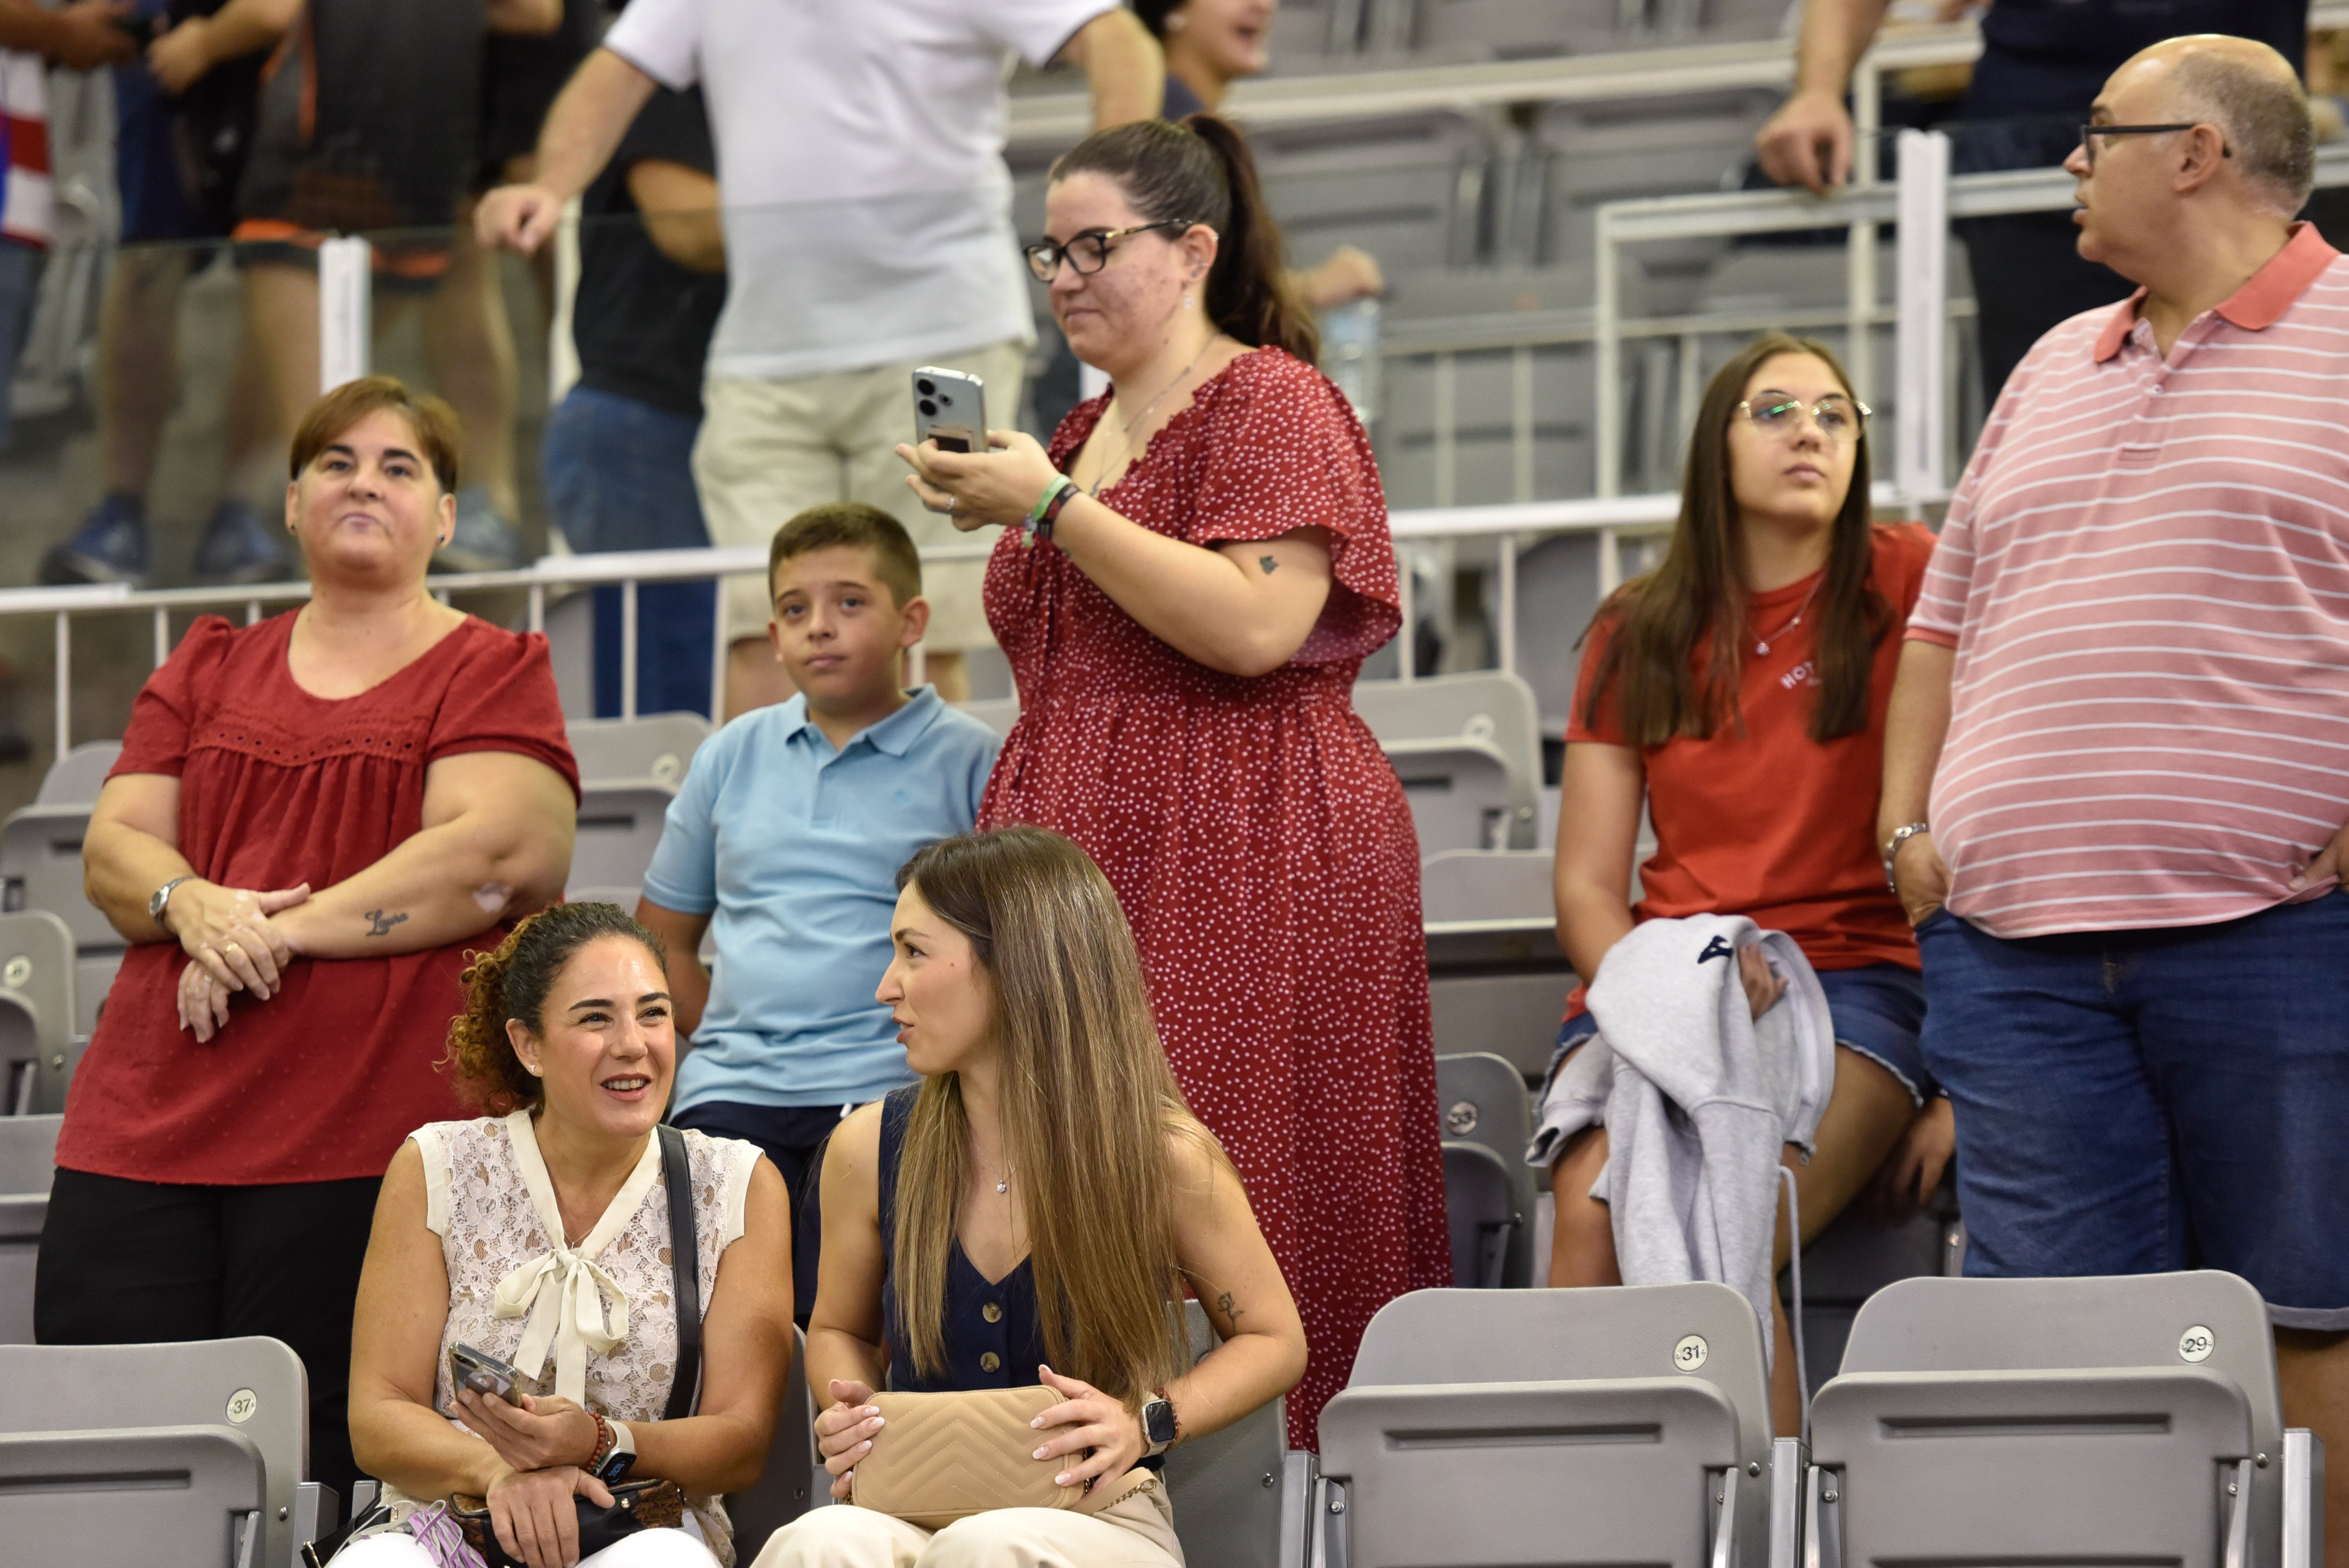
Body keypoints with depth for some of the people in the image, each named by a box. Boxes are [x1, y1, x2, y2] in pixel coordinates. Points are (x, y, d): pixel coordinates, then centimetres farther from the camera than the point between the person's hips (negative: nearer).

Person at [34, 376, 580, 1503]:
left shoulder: (493, 673, 7)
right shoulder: (208, 669, 21)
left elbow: (490, 854, -8)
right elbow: (112, 847, 13)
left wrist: (281, 933, -10)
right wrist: (189, 905, -10)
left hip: (364, 1146, -4)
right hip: (143, 1129, 4)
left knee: (306, 1472, -6)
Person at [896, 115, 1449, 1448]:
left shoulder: (1274, 403, -4)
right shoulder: (1086, 433, 20)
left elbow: (1254, 627, -19)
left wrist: (1050, 511, -17)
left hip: (1243, 872, -8)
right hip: (1082, 863, 8)